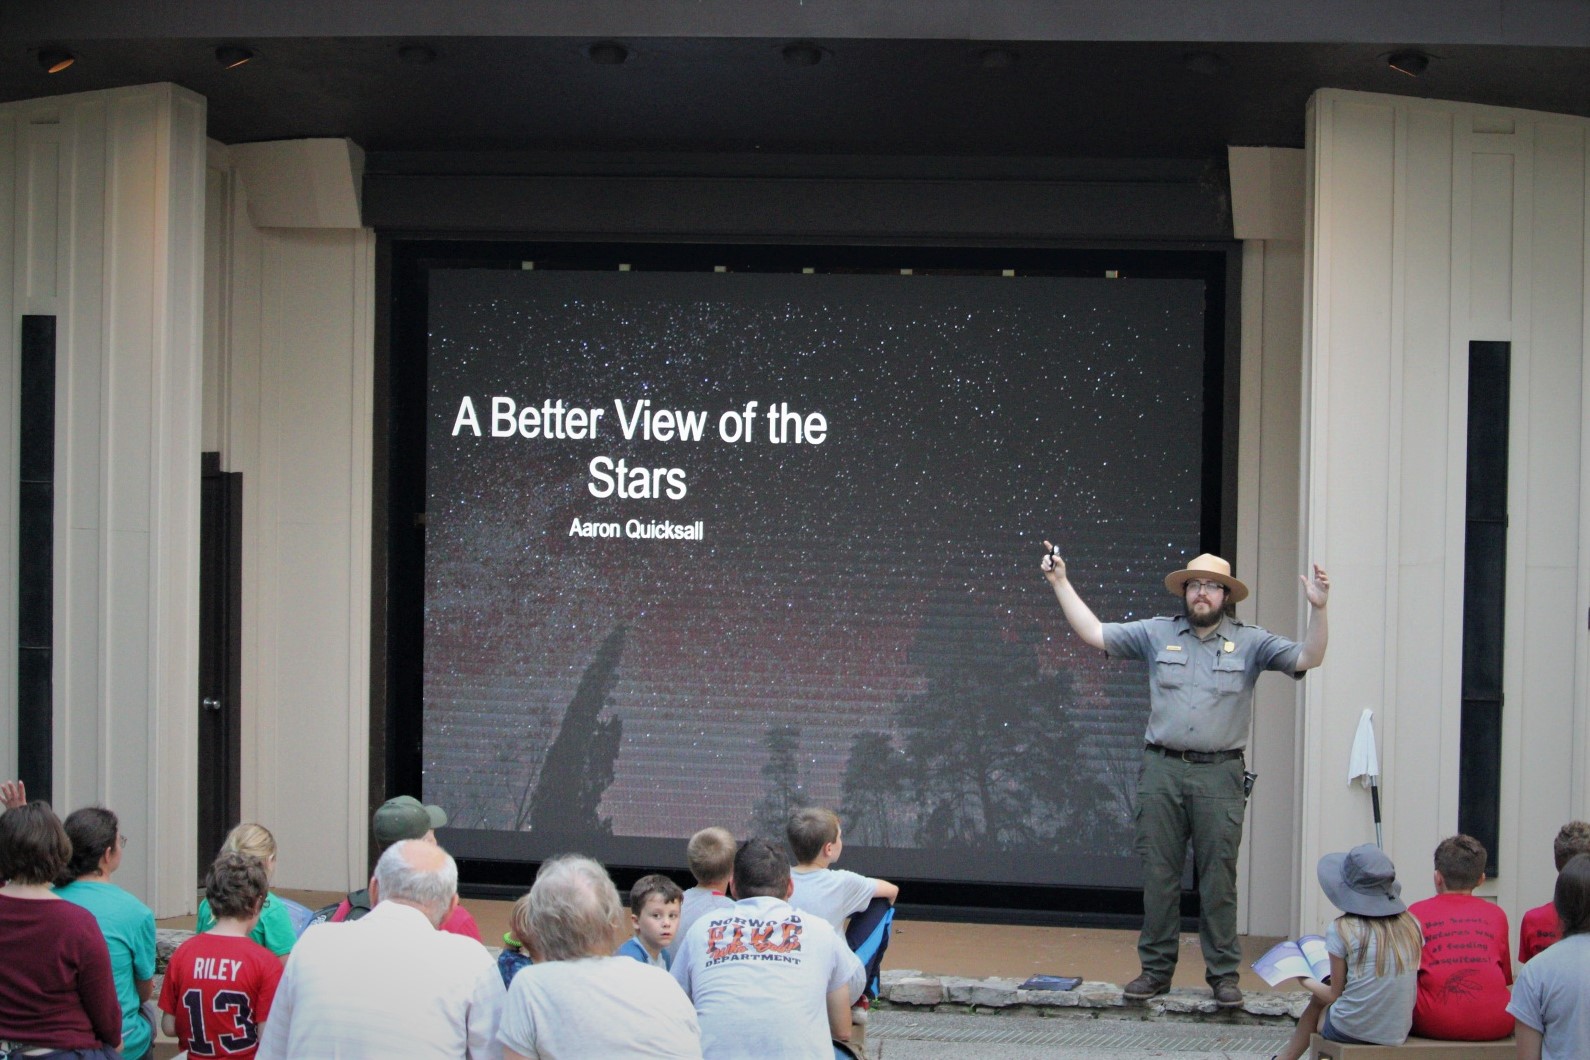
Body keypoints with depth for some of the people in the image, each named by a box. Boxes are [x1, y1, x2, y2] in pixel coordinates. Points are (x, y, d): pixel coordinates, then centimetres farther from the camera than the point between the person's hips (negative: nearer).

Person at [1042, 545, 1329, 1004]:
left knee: (1218, 878, 1)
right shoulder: (1157, 634, 9)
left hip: (1220, 774, -2)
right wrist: (1060, 582, 3)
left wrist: (1317, 609, -16)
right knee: (1158, 874, 5)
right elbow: (1094, 633, 8)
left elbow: (1307, 658, -3)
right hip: (1162, 770, 2)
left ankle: (1224, 974, 7)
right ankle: (1156, 969, 13)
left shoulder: (1249, 643, 6)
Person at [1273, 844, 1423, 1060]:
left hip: (1351, 1031, -4)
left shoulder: (1342, 930, -12)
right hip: (1397, 1034, 4)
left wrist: (1306, 982, 15)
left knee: (1317, 1002, 26)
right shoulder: (1410, 925, -1)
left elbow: (1335, 995, -5)